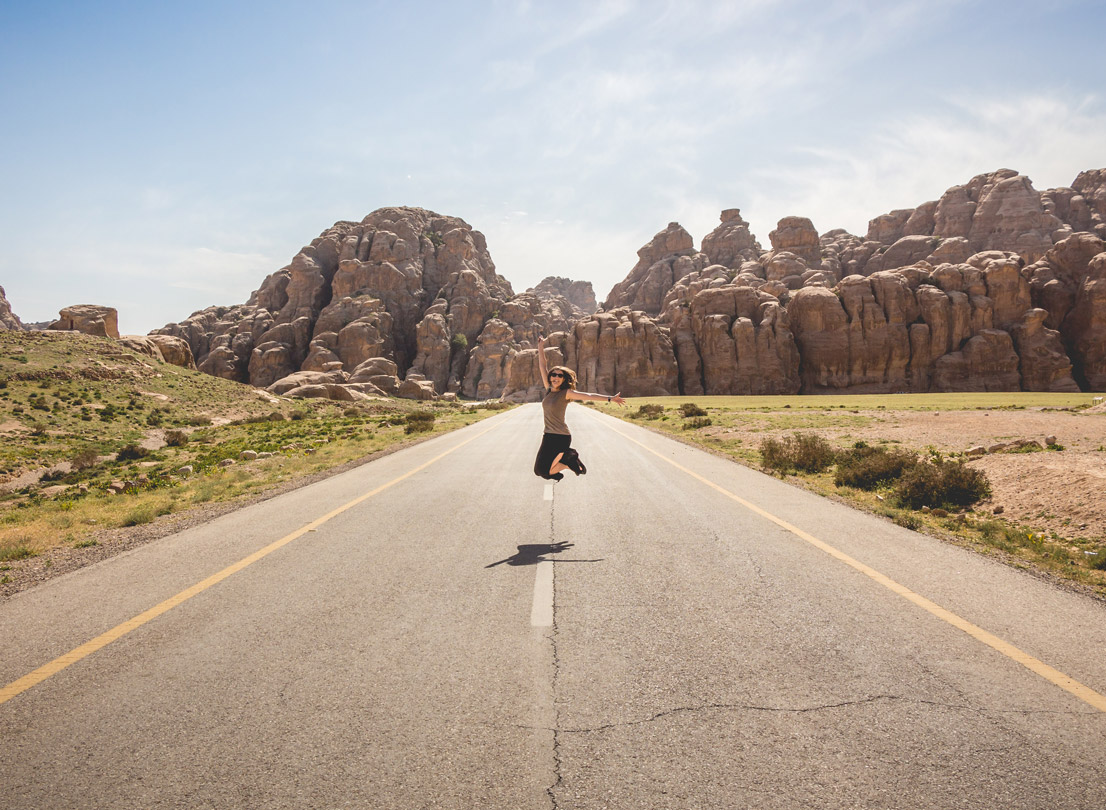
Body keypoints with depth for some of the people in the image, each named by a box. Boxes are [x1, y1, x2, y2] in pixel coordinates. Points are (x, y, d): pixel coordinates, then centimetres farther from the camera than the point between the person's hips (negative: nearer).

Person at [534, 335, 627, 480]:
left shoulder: (566, 393, -9)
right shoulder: (549, 389, 7)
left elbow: (588, 396, -17)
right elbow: (542, 367, 13)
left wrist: (610, 398, -26)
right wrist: (540, 349, 15)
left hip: (560, 437, -7)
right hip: (548, 436, 7)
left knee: (544, 471, -8)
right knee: (539, 470, 13)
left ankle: (570, 461, 12)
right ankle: (569, 456, 23)